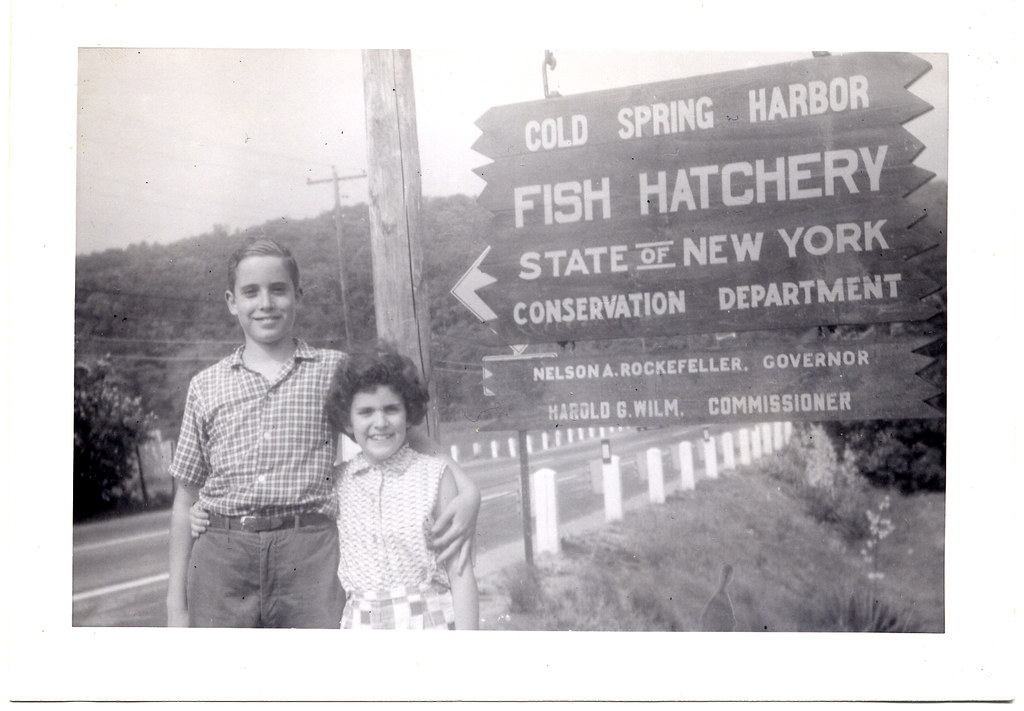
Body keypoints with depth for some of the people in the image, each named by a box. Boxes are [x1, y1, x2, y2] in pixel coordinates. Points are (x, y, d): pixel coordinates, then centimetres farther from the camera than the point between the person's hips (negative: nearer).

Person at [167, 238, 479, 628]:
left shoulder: (336, 370, 12)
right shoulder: (205, 387, 15)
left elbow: (403, 433, 14)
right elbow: (185, 499, 16)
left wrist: (467, 488, -4)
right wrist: (176, 604, 12)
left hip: (312, 553, -1)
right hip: (221, 557, 2)